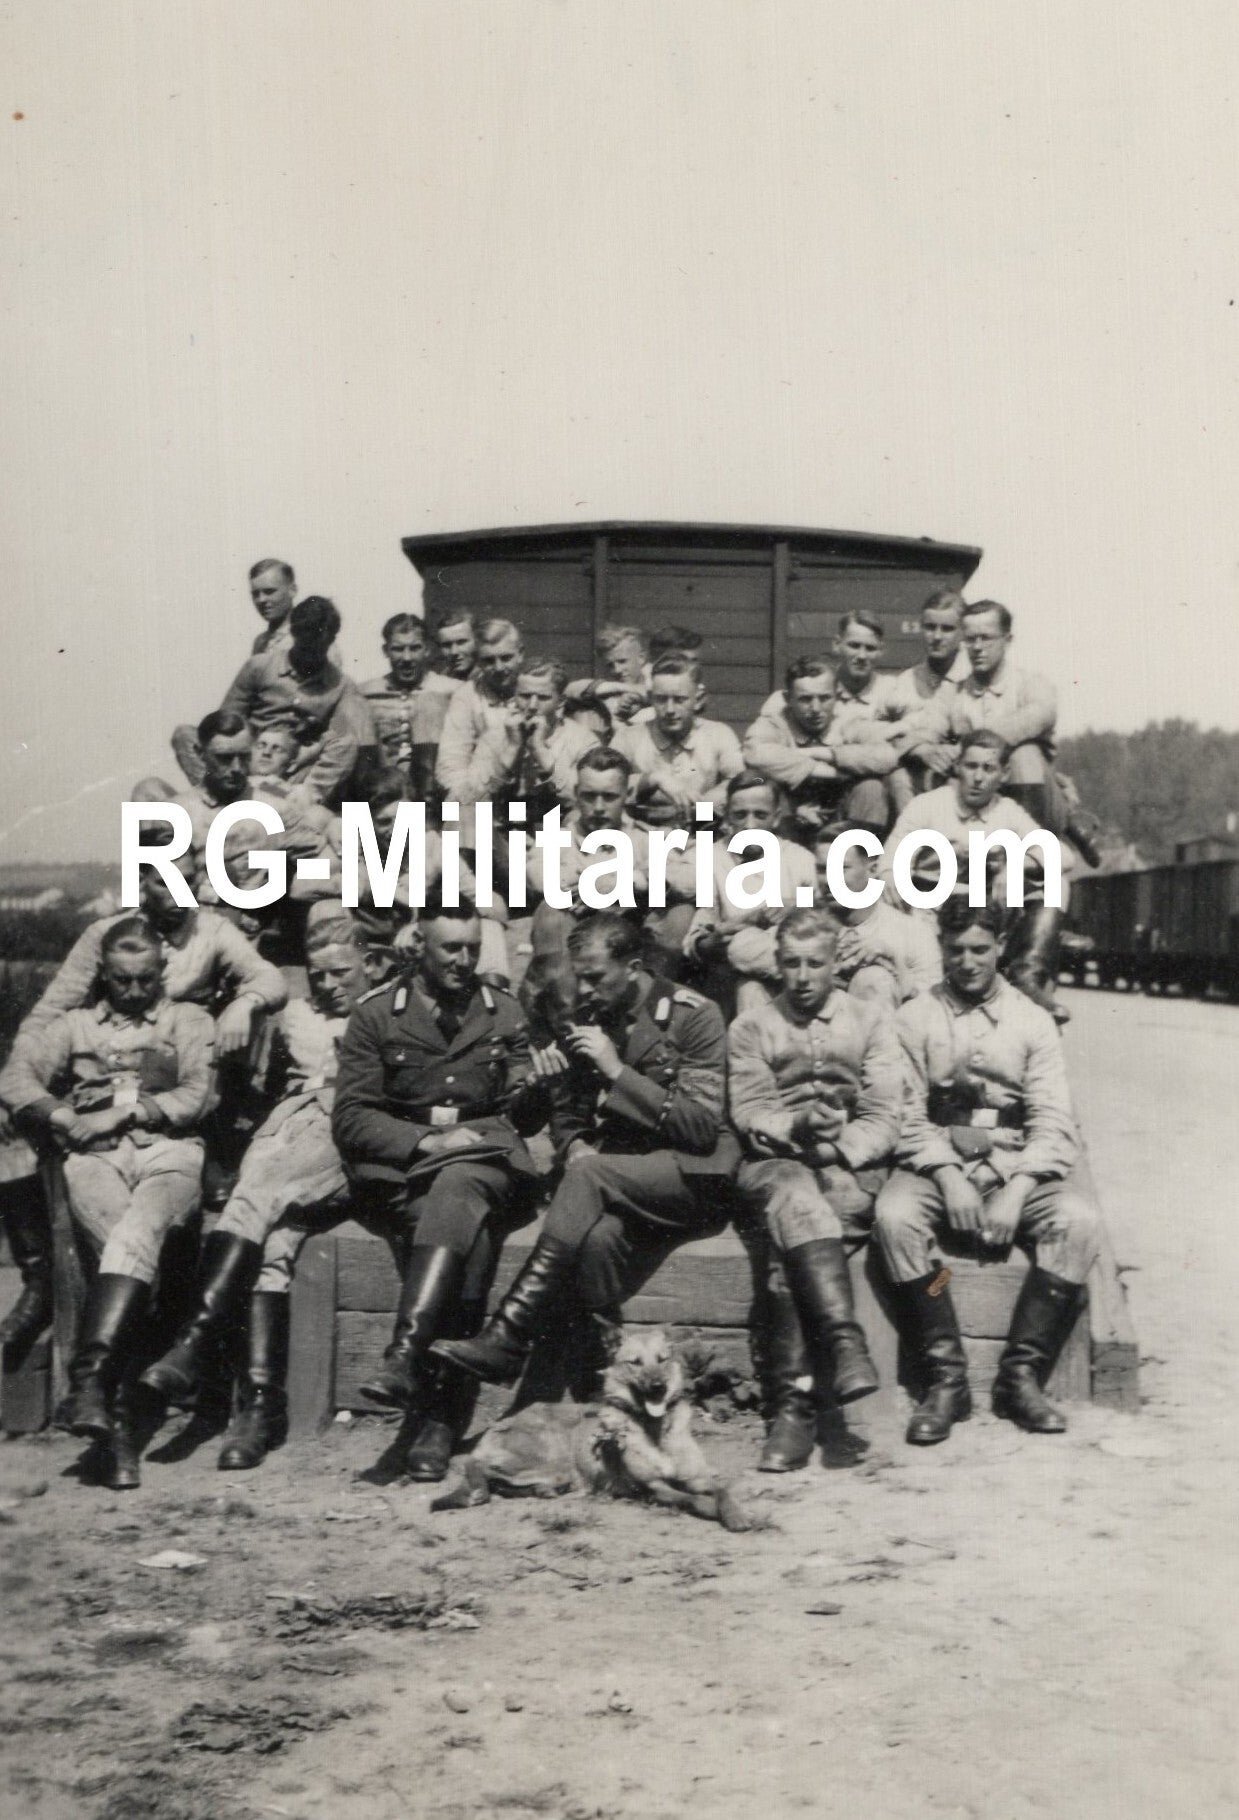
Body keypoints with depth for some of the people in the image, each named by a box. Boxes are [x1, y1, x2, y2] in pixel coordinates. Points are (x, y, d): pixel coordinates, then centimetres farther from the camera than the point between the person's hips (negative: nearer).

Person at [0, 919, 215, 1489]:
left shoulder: (188, 1021, 22)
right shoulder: (75, 1024, 27)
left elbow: (198, 1096, 6)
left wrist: (126, 1110, -2)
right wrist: (64, 1120, -4)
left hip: (169, 1155, 0)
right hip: (95, 1159, 1)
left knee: (136, 1235, -35)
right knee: (124, 1245, -31)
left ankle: (90, 1378, -46)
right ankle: (120, 1414, -36)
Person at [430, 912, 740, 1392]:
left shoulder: (693, 1015, -4)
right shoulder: (590, 1016, 14)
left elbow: (702, 1126, -11)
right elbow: (567, 1111, 21)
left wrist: (618, 1071, -16)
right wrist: (575, 1146, -4)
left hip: (692, 1177, -4)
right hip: (619, 1178, 4)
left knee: (589, 1175, -33)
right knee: (598, 1235, -34)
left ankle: (506, 1340, -37)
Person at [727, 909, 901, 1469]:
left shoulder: (870, 1019, 14)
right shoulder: (750, 1027, 16)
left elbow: (883, 1118, 4)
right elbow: (749, 1113, 3)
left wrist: (833, 1151, -13)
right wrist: (797, 1125, -18)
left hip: (851, 1171, 0)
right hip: (774, 1164, 1)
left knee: (789, 1236, -32)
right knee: (794, 1195, -36)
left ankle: (795, 1401, -36)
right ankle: (843, 1341, -48)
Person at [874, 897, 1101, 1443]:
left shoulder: (1032, 1022, 9)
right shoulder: (914, 1018, 8)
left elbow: (1052, 1123, 0)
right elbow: (907, 1116, -1)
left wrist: (1016, 1191, -16)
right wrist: (948, 1177, -17)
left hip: (1015, 1167, 1)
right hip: (936, 1166, -1)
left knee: (1077, 1219, -28)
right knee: (895, 1214, -32)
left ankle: (1021, 1376, -20)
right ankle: (945, 1378, -23)